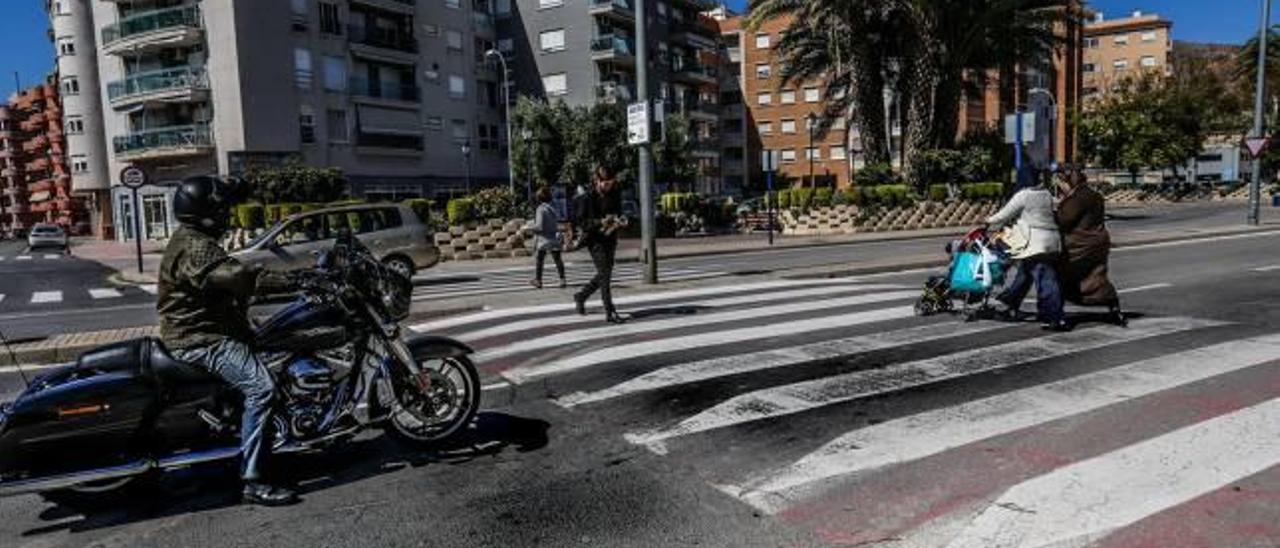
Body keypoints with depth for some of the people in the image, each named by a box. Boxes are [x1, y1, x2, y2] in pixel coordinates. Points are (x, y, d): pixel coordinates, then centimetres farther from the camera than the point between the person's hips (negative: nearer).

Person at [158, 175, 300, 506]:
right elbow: (238, 278, -32)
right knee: (260, 387, -24)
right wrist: (295, 282, -35)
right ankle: (253, 481, -24)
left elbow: (234, 280, 21)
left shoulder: (198, 242, 18)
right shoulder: (194, 248, -17)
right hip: (200, 339, -11)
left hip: (205, 331, 11)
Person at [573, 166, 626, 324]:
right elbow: (581, 222, -11)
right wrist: (600, 222, -23)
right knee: (605, 274, -10)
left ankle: (581, 296, 35)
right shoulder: (587, 199, -9)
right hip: (595, 240, -6)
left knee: (604, 275, 12)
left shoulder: (614, 196, 7)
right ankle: (610, 313, -8)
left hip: (610, 240, 6)